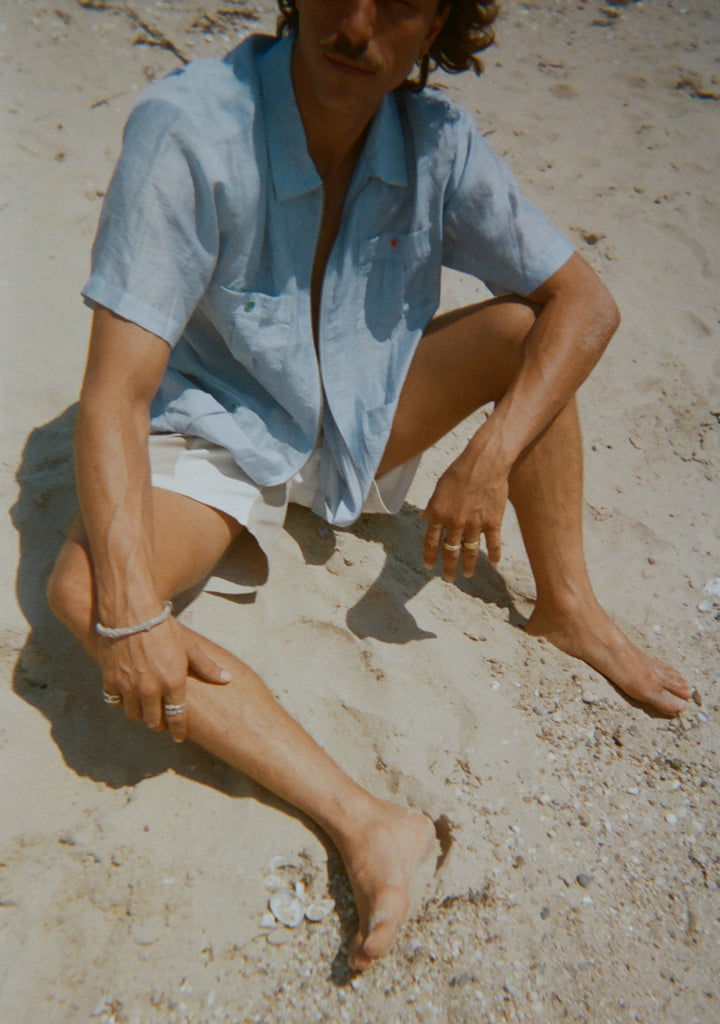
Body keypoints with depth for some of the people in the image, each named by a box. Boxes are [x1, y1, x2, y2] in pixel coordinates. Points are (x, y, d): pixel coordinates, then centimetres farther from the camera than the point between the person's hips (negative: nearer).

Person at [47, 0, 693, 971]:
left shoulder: (438, 142, -12)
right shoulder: (186, 129, -25)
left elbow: (584, 301, -10)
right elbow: (115, 392, -29)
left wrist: (489, 459, -25)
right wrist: (131, 615, -39)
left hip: (363, 419, 3)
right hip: (220, 435, -2)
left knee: (527, 326, -16)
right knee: (84, 591, -29)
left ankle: (567, 606, -3)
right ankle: (365, 825, -32)